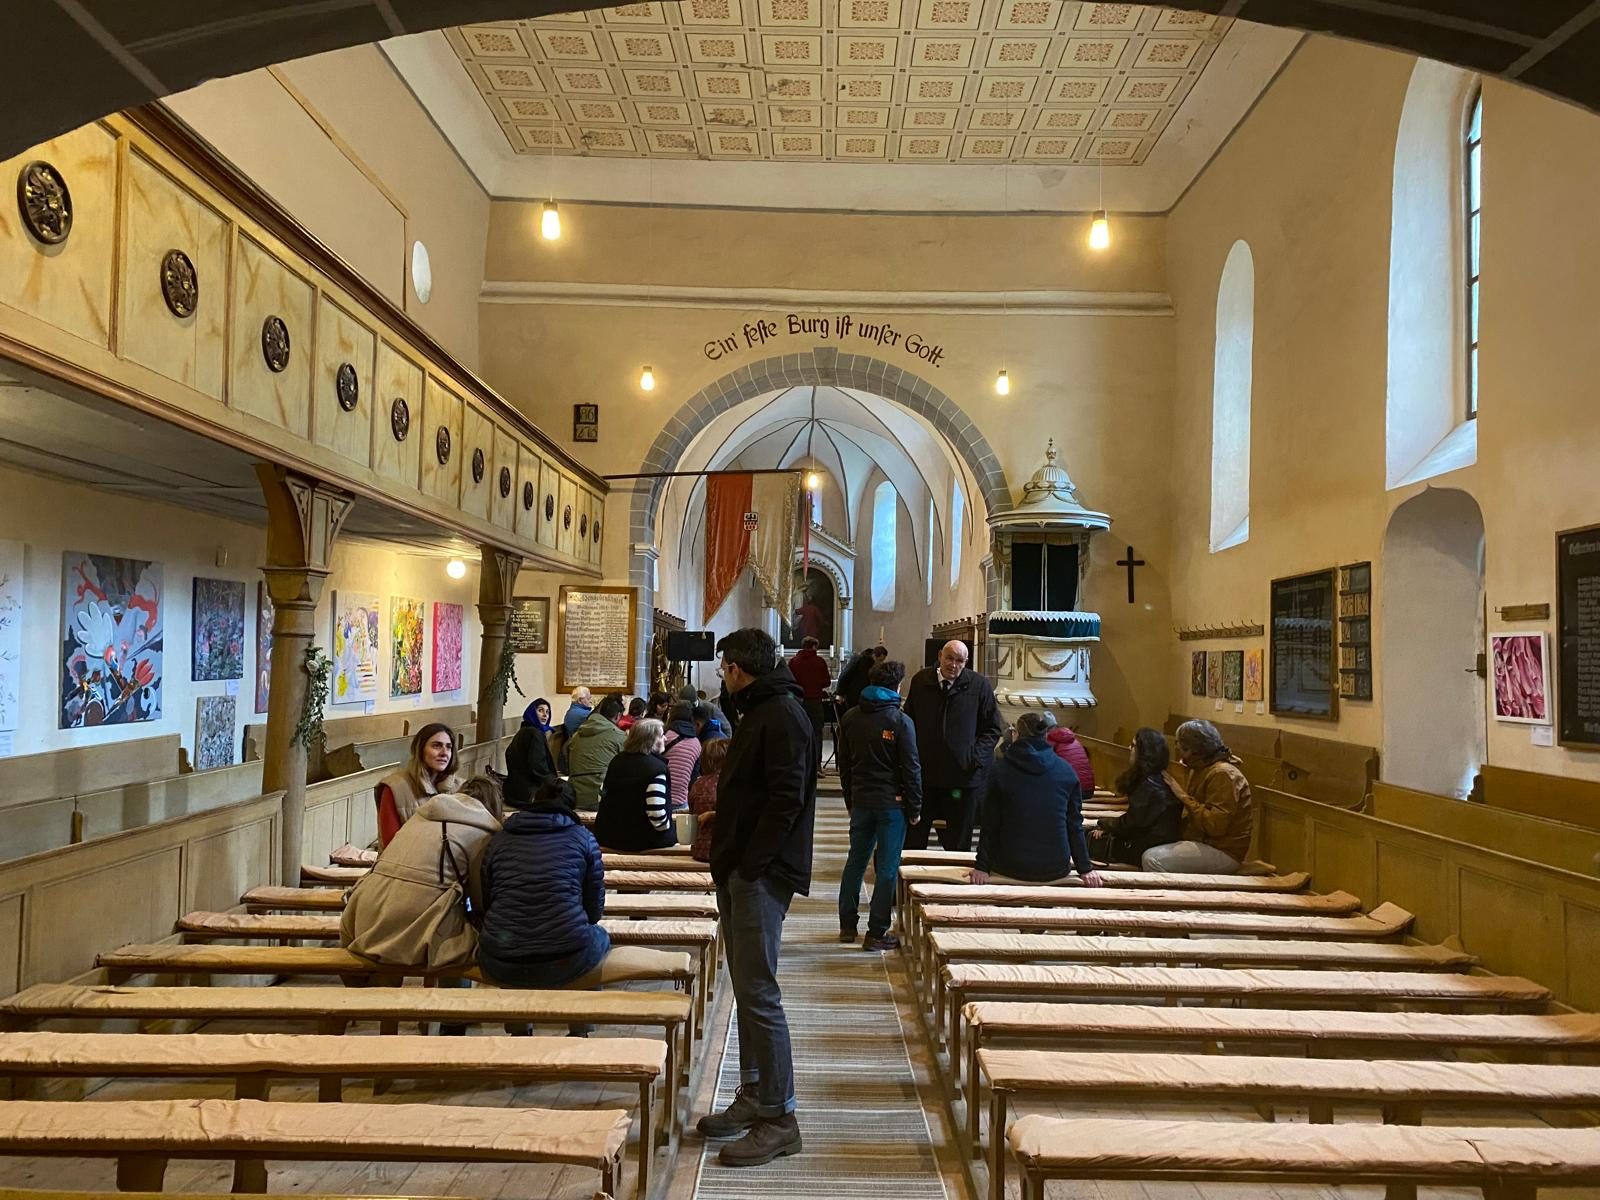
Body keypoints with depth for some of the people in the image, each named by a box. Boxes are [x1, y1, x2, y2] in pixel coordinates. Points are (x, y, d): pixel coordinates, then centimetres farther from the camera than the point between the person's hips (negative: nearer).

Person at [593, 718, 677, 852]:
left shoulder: (616, 760, 6)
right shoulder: (656, 768, -18)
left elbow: (603, 796, 15)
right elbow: (657, 813, -25)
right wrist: (666, 828, -6)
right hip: (640, 840, -8)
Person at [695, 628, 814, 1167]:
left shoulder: (782, 714, -14)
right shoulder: (758, 712, 17)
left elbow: (786, 799, -21)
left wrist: (750, 864, -20)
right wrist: (727, 852, 11)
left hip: (761, 874, -10)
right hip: (740, 870, 10)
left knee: (757, 991, -7)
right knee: (747, 987, 15)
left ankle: (778, 1118, 2)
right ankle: (752, 1096, 26)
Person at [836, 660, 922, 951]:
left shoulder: (850, 718, 5)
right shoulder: (900, 722, -11)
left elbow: (844, 763, 12)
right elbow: (911, 768, -10)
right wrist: (915, 807, -2)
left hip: (861, 801, 5)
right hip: (892, 803, -5)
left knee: (855, 861, 15)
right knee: (887, 867, 1)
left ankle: (847, 925, 22)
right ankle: (876, 933, 3)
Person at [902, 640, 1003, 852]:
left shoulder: (979, 685, -4)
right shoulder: (920, 680, 3)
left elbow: (993, 728, 3)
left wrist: (976, 757, -9)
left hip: (963, 774, -2)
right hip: (922, 773, 2)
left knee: (957, 844, 9)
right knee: (913, 840, 11)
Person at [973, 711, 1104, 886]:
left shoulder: (1001, 767, -6)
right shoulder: (1066, 771, -3)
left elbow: (990, 822, -5)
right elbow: (1074, 825, 1)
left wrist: (983, 867, 0)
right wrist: (1085, 869, 9)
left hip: (1011, 868, -1)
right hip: (1056, 870, 1)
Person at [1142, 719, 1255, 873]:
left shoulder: (1222, 774, -18)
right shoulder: (1201, 769, 13)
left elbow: (1215, 825, -26)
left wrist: (1184, 797, -21)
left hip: (1222, 851, -10)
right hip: (1203, 842, 10)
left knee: (1152, 859, -23)